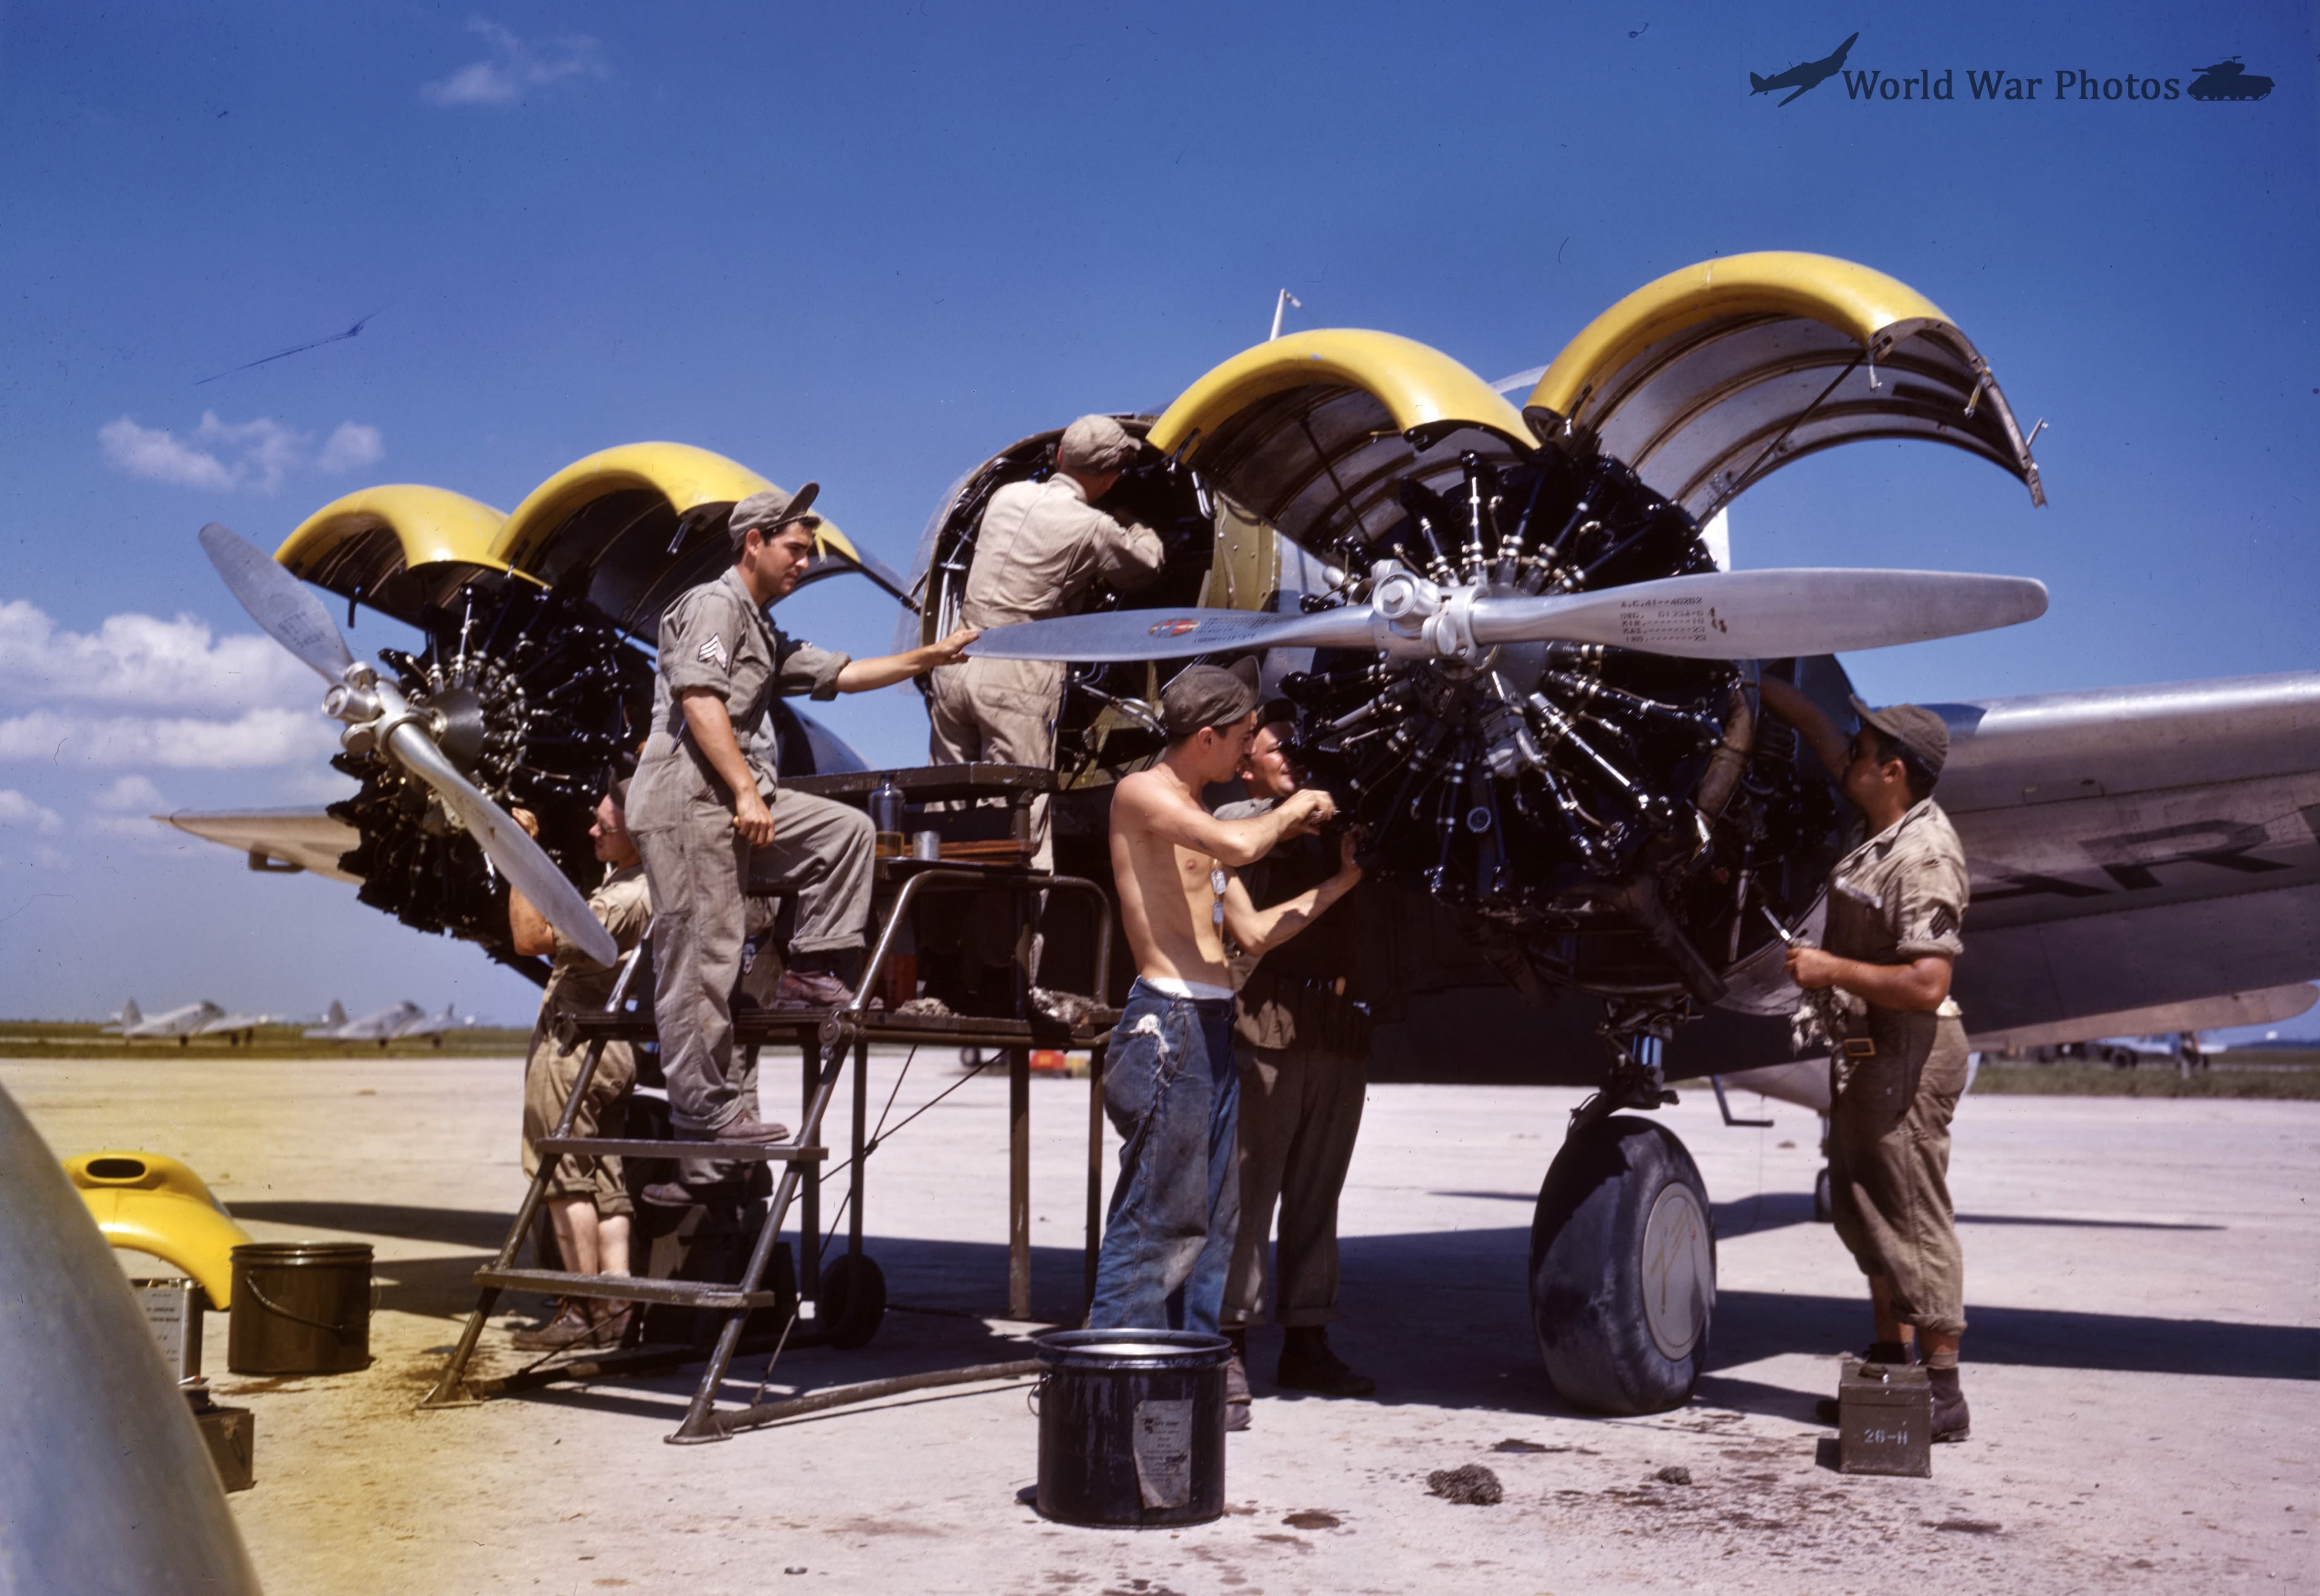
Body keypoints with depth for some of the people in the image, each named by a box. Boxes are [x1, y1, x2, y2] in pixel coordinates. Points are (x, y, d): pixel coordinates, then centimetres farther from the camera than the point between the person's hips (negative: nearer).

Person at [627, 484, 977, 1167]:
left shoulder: (766, 635, 26)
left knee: (846, 829, 4)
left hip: (732, 796, 10)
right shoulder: (714, 604, -5)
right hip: (686, 794, -10)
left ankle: (809, 972, 3)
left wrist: (927, 657, 19)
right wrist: (747, 791, -22)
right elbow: (699, 699, -17)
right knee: (702, 952, -8)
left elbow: (841, 675, 26)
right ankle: (707, 1111, -4)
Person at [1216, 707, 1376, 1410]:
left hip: (1340, 1027, 5)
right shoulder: (1235, 821, 8)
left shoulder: (1335, 821, 21)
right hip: (1266, 1022, -5)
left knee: (1318, 1192, 10)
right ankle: (1228, 1343, 1)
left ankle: (1306, 1342, 17)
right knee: (1248, 1187, -5)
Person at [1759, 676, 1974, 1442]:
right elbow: (1818, 729, 19)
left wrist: (1832, 970, -21)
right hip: (1862, 1046, 10)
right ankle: (1893, 1359, 26)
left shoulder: (1926, 858, -21)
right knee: (1860, 1203, 15)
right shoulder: (1885, 821, 6)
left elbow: (1927, 986, -27)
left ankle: (1942, 1393, 1)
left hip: (1909, 1050, -10)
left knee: (1915, 1214, -5)